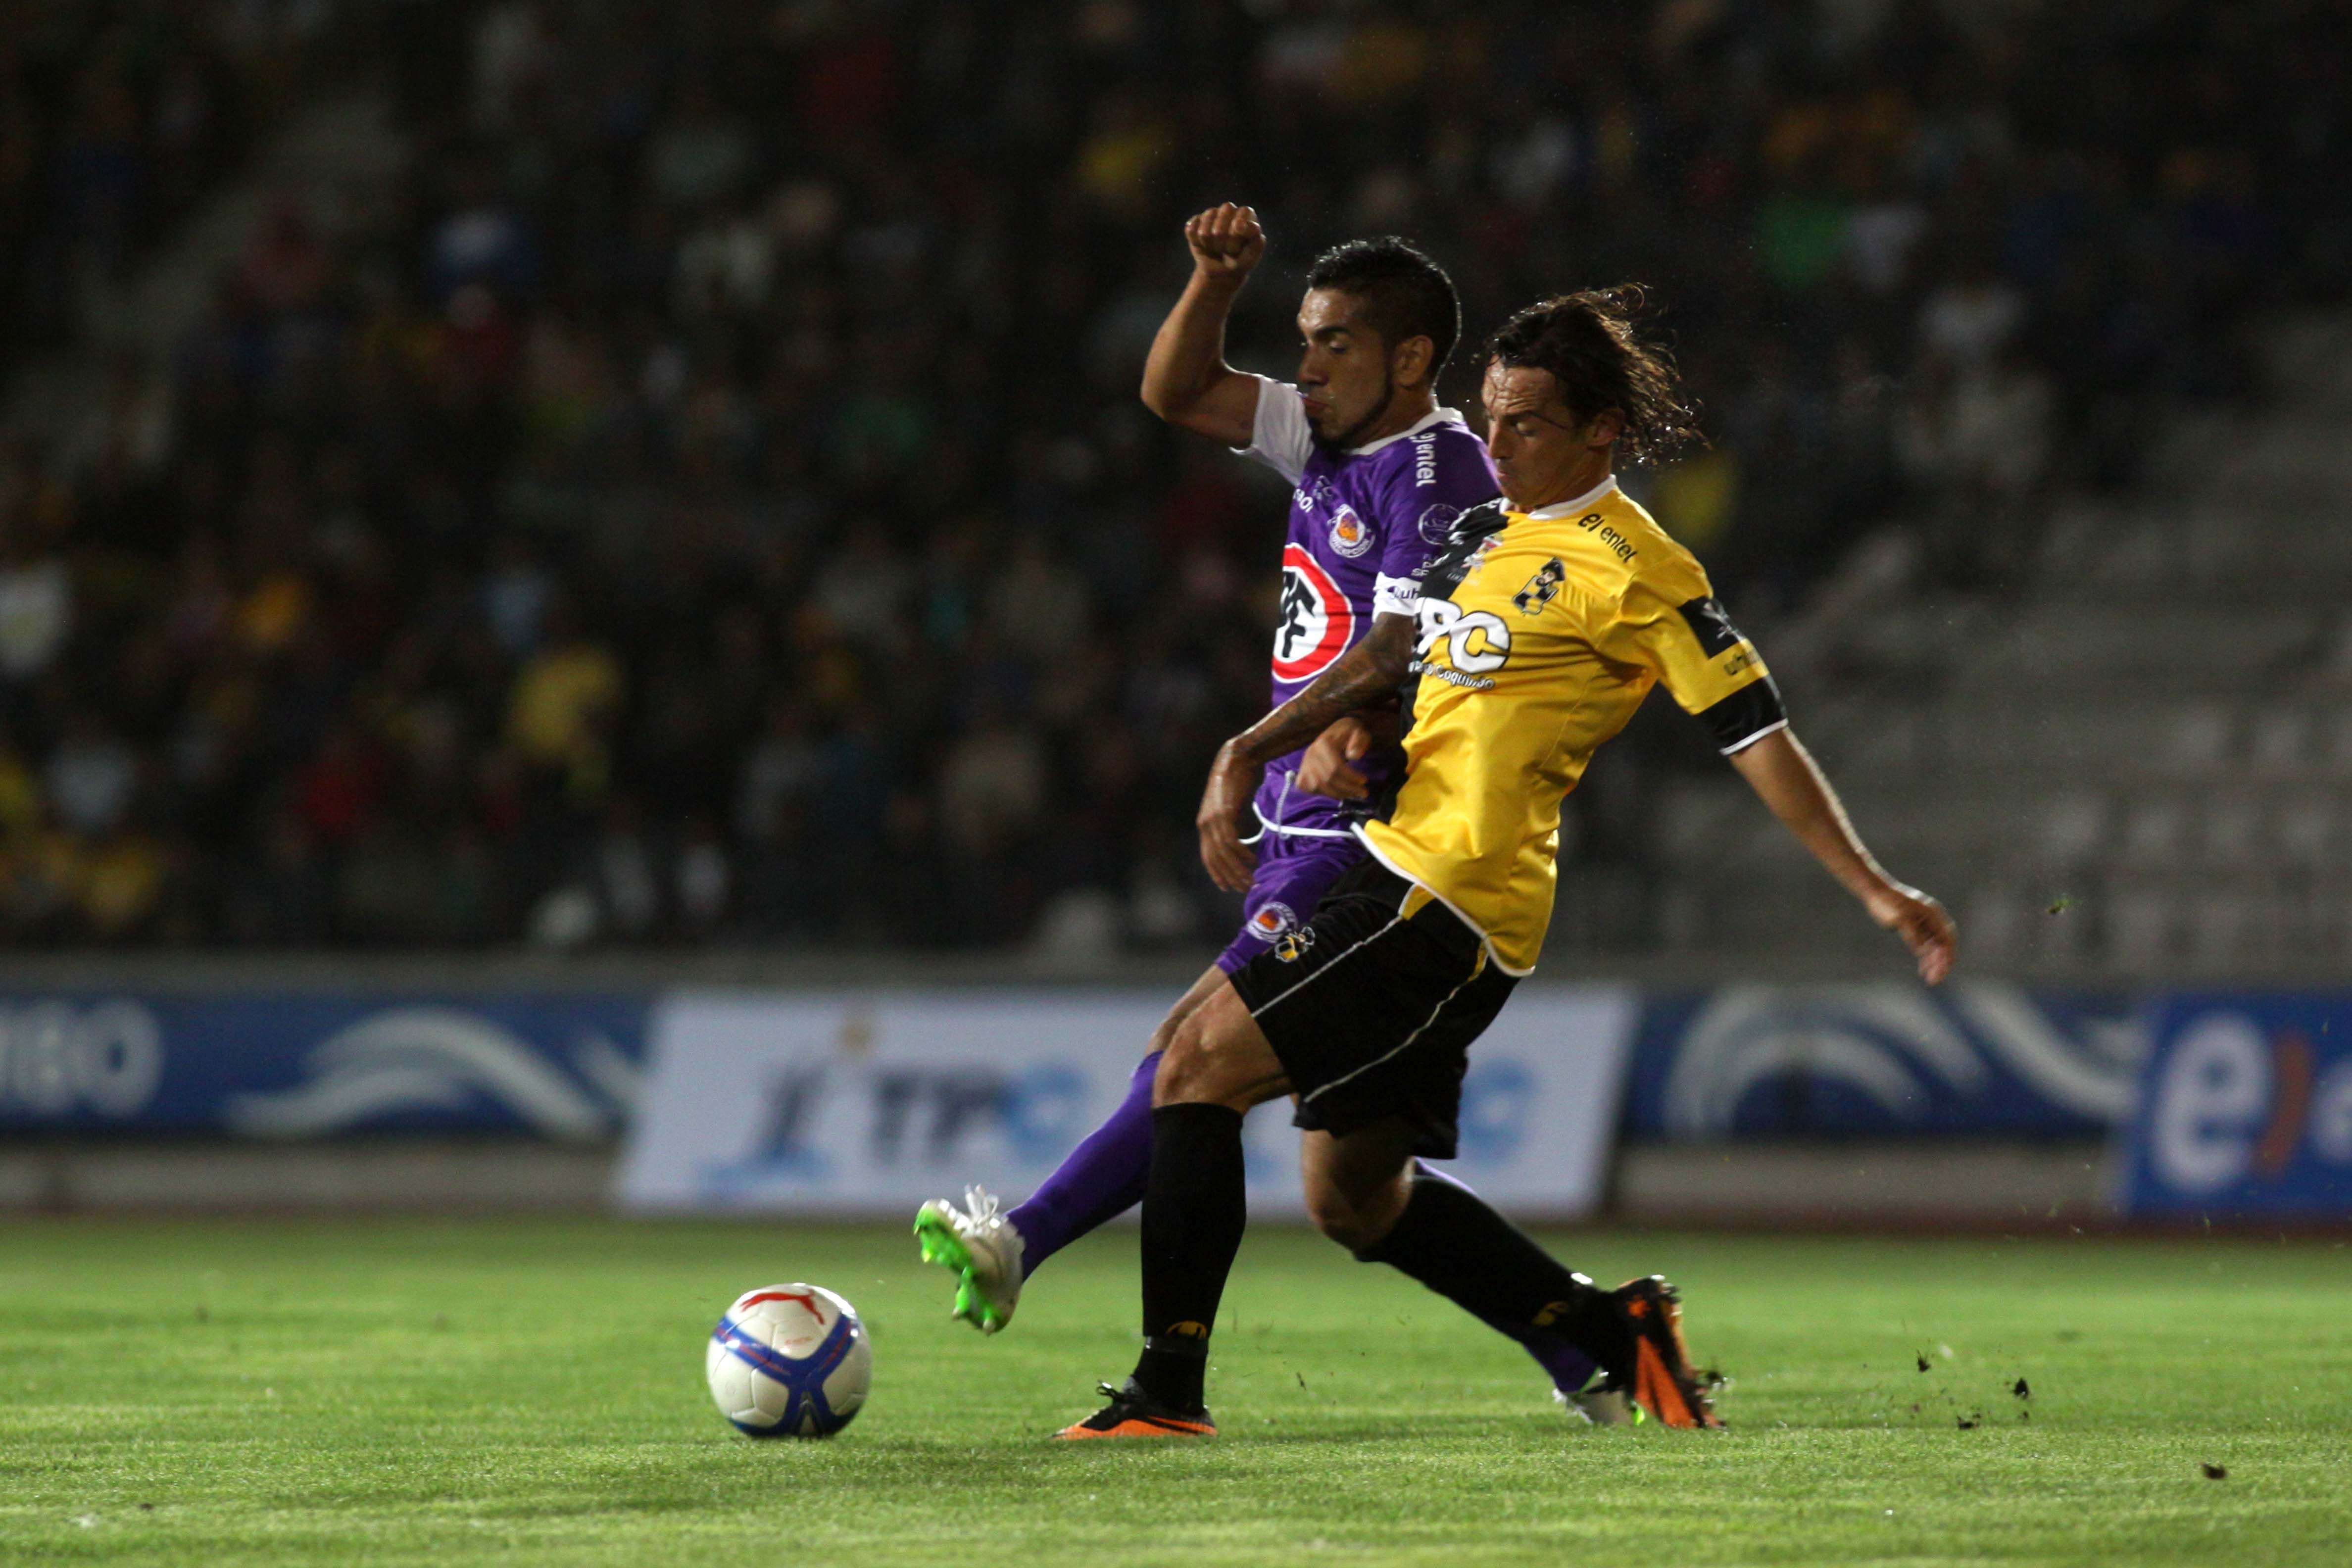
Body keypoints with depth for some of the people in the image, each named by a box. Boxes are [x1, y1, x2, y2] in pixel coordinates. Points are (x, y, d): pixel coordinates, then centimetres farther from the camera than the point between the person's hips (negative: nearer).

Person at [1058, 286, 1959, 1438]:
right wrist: (1249, 752, 9)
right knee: (1353, 1199, 15)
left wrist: (1876, 891, -14)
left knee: (1198, 1066, -13)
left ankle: (1168, 1388, -13)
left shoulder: (1633, 570, -9)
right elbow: (1385, 660, 22)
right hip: (1397, 872, 9)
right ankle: (1619, 1333, 22)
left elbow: (1757, 735, -10)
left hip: (1450, 904, -9)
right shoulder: (1496, 533, 16)